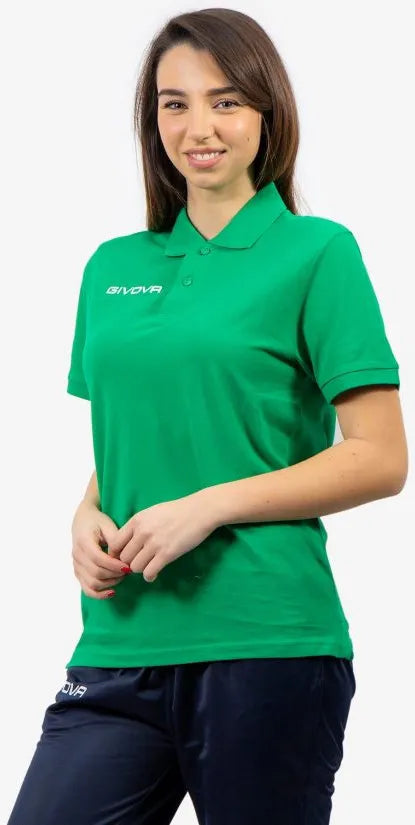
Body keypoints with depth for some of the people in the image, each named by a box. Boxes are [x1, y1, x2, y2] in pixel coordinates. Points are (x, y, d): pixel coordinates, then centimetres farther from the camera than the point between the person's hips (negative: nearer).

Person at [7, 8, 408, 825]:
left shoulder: (317, 252, -1)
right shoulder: (113, 267, 14)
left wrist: (210, 506, -13)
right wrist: (89, 517, 0)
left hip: (265, 643, -4)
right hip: (120, 643, 5)